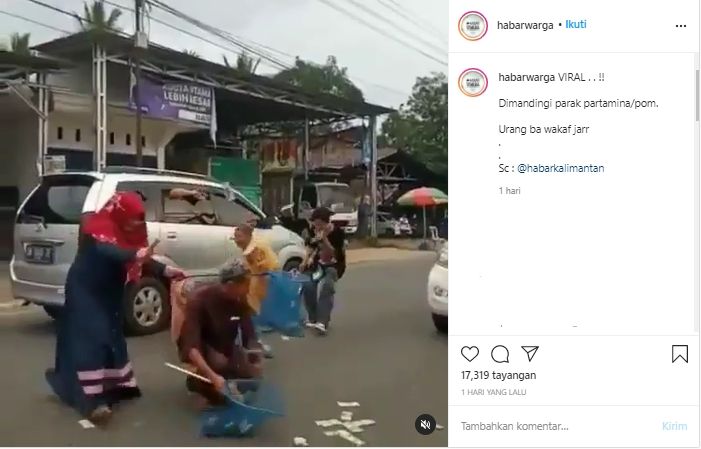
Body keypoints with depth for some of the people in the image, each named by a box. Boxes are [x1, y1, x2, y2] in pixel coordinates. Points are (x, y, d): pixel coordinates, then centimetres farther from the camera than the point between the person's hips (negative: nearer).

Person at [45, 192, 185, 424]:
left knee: (111, 337, 12)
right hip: (85, 290, -8)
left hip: (108, 293, 8)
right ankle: (93, 400, -22)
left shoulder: (128, 232, 3)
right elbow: (106, 251, -39)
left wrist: (165, 270, -14)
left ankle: (112, 386, 26)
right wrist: (135, 254, -56)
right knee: (90, 339, -16)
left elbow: (142, 261, 1)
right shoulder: (95, 227, -20)